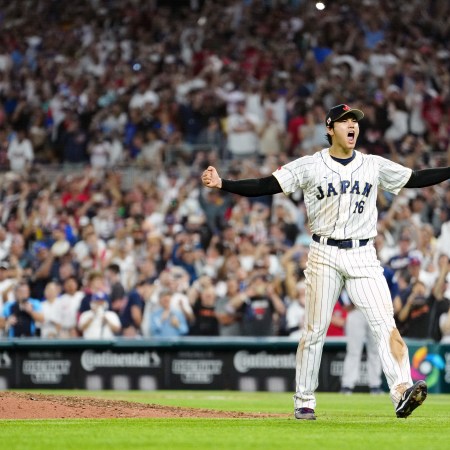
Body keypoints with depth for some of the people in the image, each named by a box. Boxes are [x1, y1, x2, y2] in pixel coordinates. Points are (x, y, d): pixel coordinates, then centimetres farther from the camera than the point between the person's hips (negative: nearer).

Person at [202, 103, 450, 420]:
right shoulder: (309, 166, 1)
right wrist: (222, 184, -15)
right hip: (325, 255, -1)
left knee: (385, 324, -14)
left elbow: (416, 179, 12)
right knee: (315, 331, 3)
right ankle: (304, 401, 15)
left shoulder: (374, 166, 9)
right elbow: (265, 186, -4)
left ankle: (402, 392, -25)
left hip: (364, 256, 2)